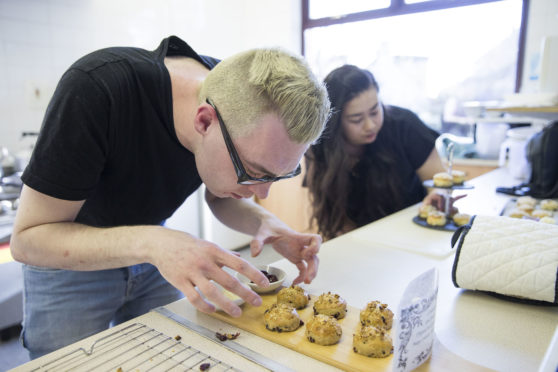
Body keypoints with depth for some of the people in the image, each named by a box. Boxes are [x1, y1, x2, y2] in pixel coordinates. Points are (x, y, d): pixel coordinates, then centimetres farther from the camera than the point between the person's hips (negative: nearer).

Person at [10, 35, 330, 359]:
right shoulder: (96, 89, -35)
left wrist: (264, 222, -24)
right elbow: (27, 240, -28)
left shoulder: (240, 105, -20)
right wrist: (148, 244, -43)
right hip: (64, 256, -3)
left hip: (151, 257, 4)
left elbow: (219, 197, -3)